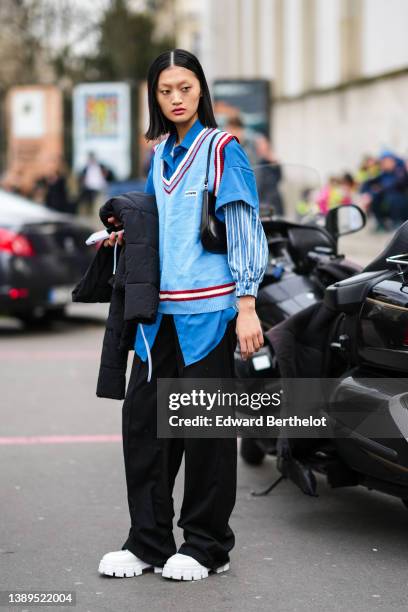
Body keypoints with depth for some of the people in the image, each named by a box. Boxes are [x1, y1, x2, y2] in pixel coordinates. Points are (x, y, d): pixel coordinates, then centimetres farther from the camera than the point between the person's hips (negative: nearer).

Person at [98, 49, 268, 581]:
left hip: (207, 309, -6)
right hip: (160, 311, 7)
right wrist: (129, 236, 10)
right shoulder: (160, 155, 15)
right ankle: (148, 541, 14)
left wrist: (246, 307, -13)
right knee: (142, 421, 4)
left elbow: (244, 229, -8)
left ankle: (207, 546, 9)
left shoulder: (222, 149, -4)